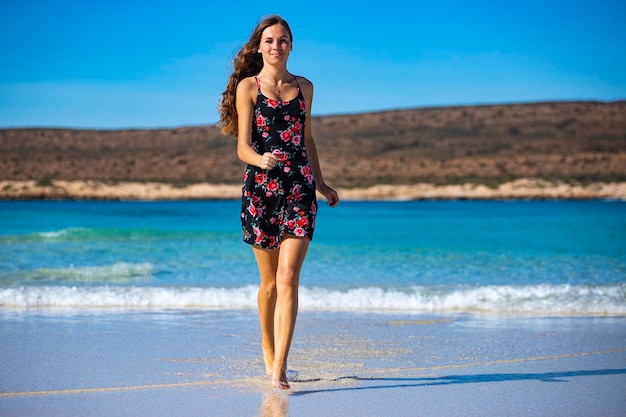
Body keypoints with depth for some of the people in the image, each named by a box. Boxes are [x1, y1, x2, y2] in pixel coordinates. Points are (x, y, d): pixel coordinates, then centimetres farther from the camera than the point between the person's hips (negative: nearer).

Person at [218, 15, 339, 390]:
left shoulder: (304, 87, 12)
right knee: (270, 282, 9)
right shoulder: (248, 86, 1)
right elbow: (243, 147, -6)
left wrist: (321, 183, 24)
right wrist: (261, 160, -27)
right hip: (260, 188, -1)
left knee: (288, 278, -12)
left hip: (300, 188, 2)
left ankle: (279, 368, -15)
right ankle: (268, 351, 34)